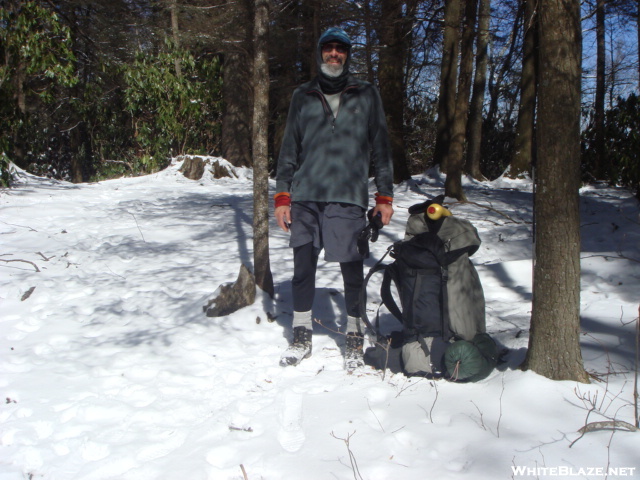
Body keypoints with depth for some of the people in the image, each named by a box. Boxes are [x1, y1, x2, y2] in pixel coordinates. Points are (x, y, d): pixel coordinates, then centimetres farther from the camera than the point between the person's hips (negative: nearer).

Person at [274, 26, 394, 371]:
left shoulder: (366, 96, 10)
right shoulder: (303, 96, 14)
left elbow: (380, 149, 10)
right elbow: (289, 149, 14)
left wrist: (385, 197, 5)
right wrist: (282, 196, 6)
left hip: (348, 198, -2)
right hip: (305, 196, 2)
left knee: (352, 269, -2)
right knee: (302, 267, 4)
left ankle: (355, 337, 13)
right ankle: (301, 336, 17)